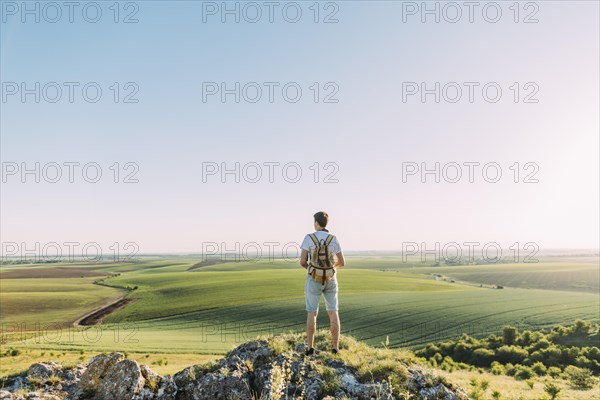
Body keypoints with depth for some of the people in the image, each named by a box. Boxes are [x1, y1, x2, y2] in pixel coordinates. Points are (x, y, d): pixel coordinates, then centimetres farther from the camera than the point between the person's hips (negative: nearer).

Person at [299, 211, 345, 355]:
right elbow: (341, 262, 2)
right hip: (330, 280, 2)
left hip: (315, 280, -2)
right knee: (333, 313, 9)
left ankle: (310, 348, 5)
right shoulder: (334, 239, -2)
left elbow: (302, 261, -13)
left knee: (312, 313, 6)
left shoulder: (308, 238, -10)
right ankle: (335, 347, 9)